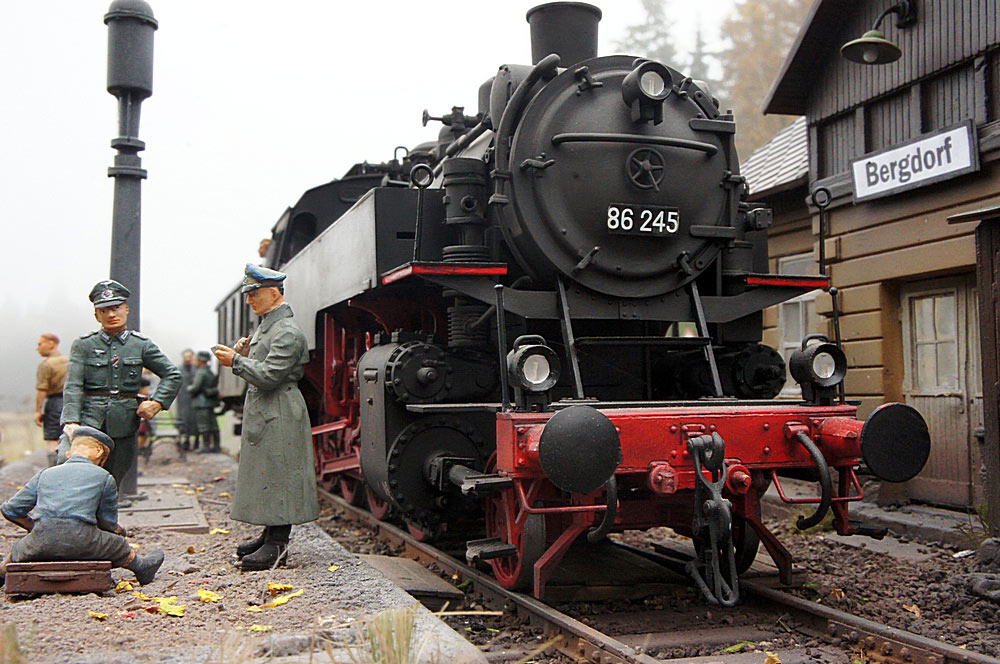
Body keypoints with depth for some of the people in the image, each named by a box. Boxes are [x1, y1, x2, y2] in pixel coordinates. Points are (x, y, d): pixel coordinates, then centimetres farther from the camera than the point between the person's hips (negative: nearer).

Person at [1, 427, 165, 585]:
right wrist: (119, 529, 39)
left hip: (41, 541, 2)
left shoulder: (44, 474, 20)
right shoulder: (104, 477, 12)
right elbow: (108, 521, 16)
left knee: (19, 548, 37)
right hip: (81, 542, -2)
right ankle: (141, 567, 52)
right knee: (118, 545, 29)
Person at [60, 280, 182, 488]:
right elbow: (72, 386, -4)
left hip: (123, 426, 1)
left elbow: (173, 375, 12)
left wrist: (157, 402, -4)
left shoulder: (141, 344, 8)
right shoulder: (83, 345, 5)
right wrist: (71, 421, -18)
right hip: (88, 421, -1)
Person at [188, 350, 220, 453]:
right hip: (211, 403, 9)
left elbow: (195, 388, -15)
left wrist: (189, 388, 3)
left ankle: (206, 446, -3)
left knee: (204, 426, -5)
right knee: (213, 425, 10)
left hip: (202, 403, -9)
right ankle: (216, 446, 13)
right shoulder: (210, 372, 14)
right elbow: (215, 387, 17)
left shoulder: (201, 373, -14)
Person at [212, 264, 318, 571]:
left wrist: (235, 361, -14)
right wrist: (245, 354, 4)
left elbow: (269, 376, -22)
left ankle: (277, 545, 0)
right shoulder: (266, 326, 16)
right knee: (264, 475, 14)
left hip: (278, 416, -10)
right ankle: (271, 536, 23)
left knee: (276, 476, -6)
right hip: (261, 414, 10)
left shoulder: (288, 332, -16)